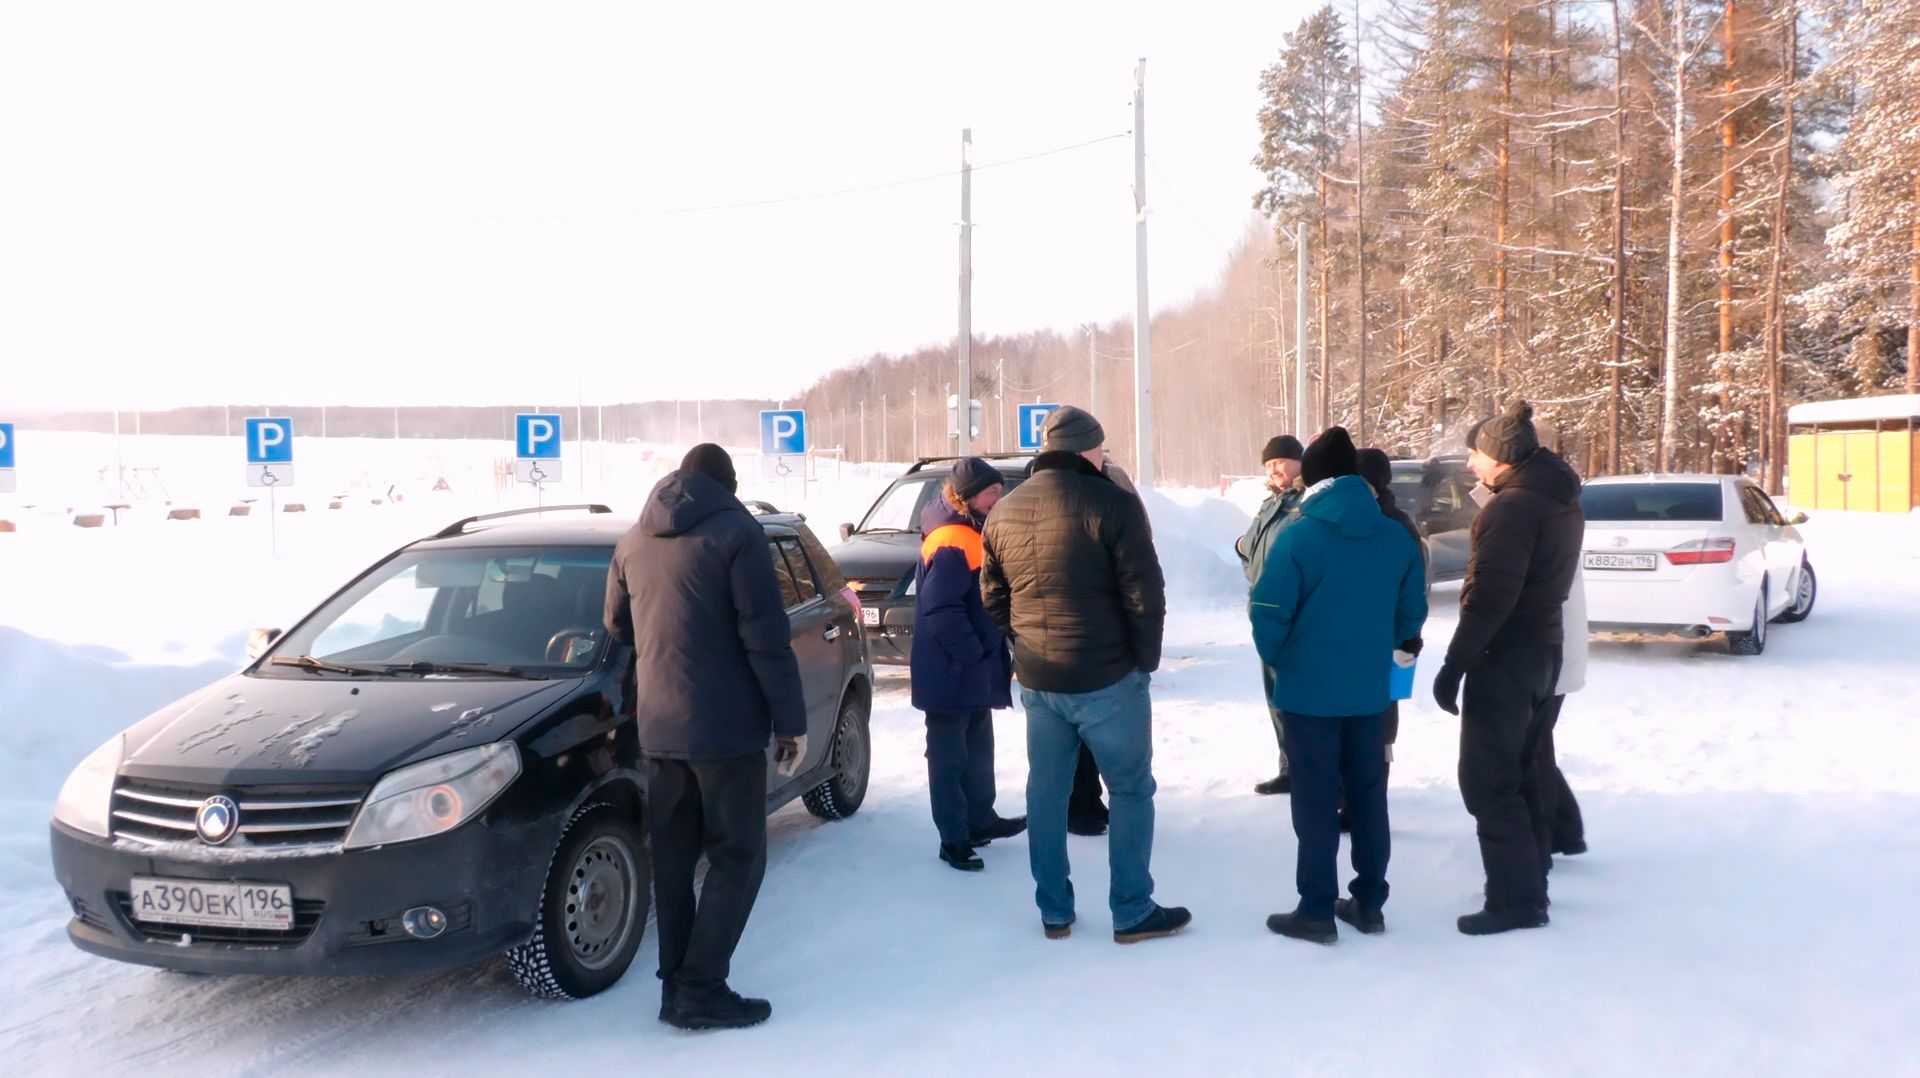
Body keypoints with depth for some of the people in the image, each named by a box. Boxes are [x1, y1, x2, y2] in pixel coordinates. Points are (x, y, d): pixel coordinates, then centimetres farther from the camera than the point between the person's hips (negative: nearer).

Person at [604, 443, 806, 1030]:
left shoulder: (633, 541, 12)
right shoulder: (735, 531, -8)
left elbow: (617, 629, 18)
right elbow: (766, 639, -13)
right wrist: (792, 720, -8)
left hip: (657, 726, 6)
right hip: (725, 724, -6)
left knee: (672, 856, 13)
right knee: (737, 857, 2)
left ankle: (676, 984, 17)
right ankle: (700, 990, -1)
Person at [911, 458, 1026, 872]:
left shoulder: (971, 535, 12)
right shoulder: (953, 543, -21)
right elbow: (939, 609, -28)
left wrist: (990, 657, 14)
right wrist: (972, 654, -21)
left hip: (973, 673, 10)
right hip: (951, 675, -10)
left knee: (977, 751, 20)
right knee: (950, 757, 0)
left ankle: (980, 820, 33)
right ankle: (954, 838, 7)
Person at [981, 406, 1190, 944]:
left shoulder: (1004, 510, 7)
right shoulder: (1111, 502, -13)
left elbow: (993, 597, 13)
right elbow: (1144, 594, -14)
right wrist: (1146, 659, -1)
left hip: (1036, 679, 6)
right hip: (1107, 678, -5)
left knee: (1046, 790, 15)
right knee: (1131, 790, 7)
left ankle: (1053, 912, 22)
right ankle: (1133, 913, 12)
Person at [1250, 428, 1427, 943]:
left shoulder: (1297, 537, -16)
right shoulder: (1397, 538, 1)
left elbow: (1268, 614, -15)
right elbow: (1412, 614, 7)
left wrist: (1277, 660, 4)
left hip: (1308, 689, -5)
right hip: (1369, 689, 5)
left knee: (1315, 800, 3)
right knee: (1368, 794, 14)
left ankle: (1316, 911, 9)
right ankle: (1369, 903, 23)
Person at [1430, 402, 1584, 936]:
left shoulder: (1513, 507, -19)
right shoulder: (1562, 503, 12)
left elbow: (1490, 596, -24)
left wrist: (1453, 665, -21)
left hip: (1504, 658, -10)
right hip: (1542, 652, 10)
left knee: (1487, 781, -4)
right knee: (1515, 773, 19)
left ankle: (1516, 899, -1)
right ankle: (1527, 884, 28)